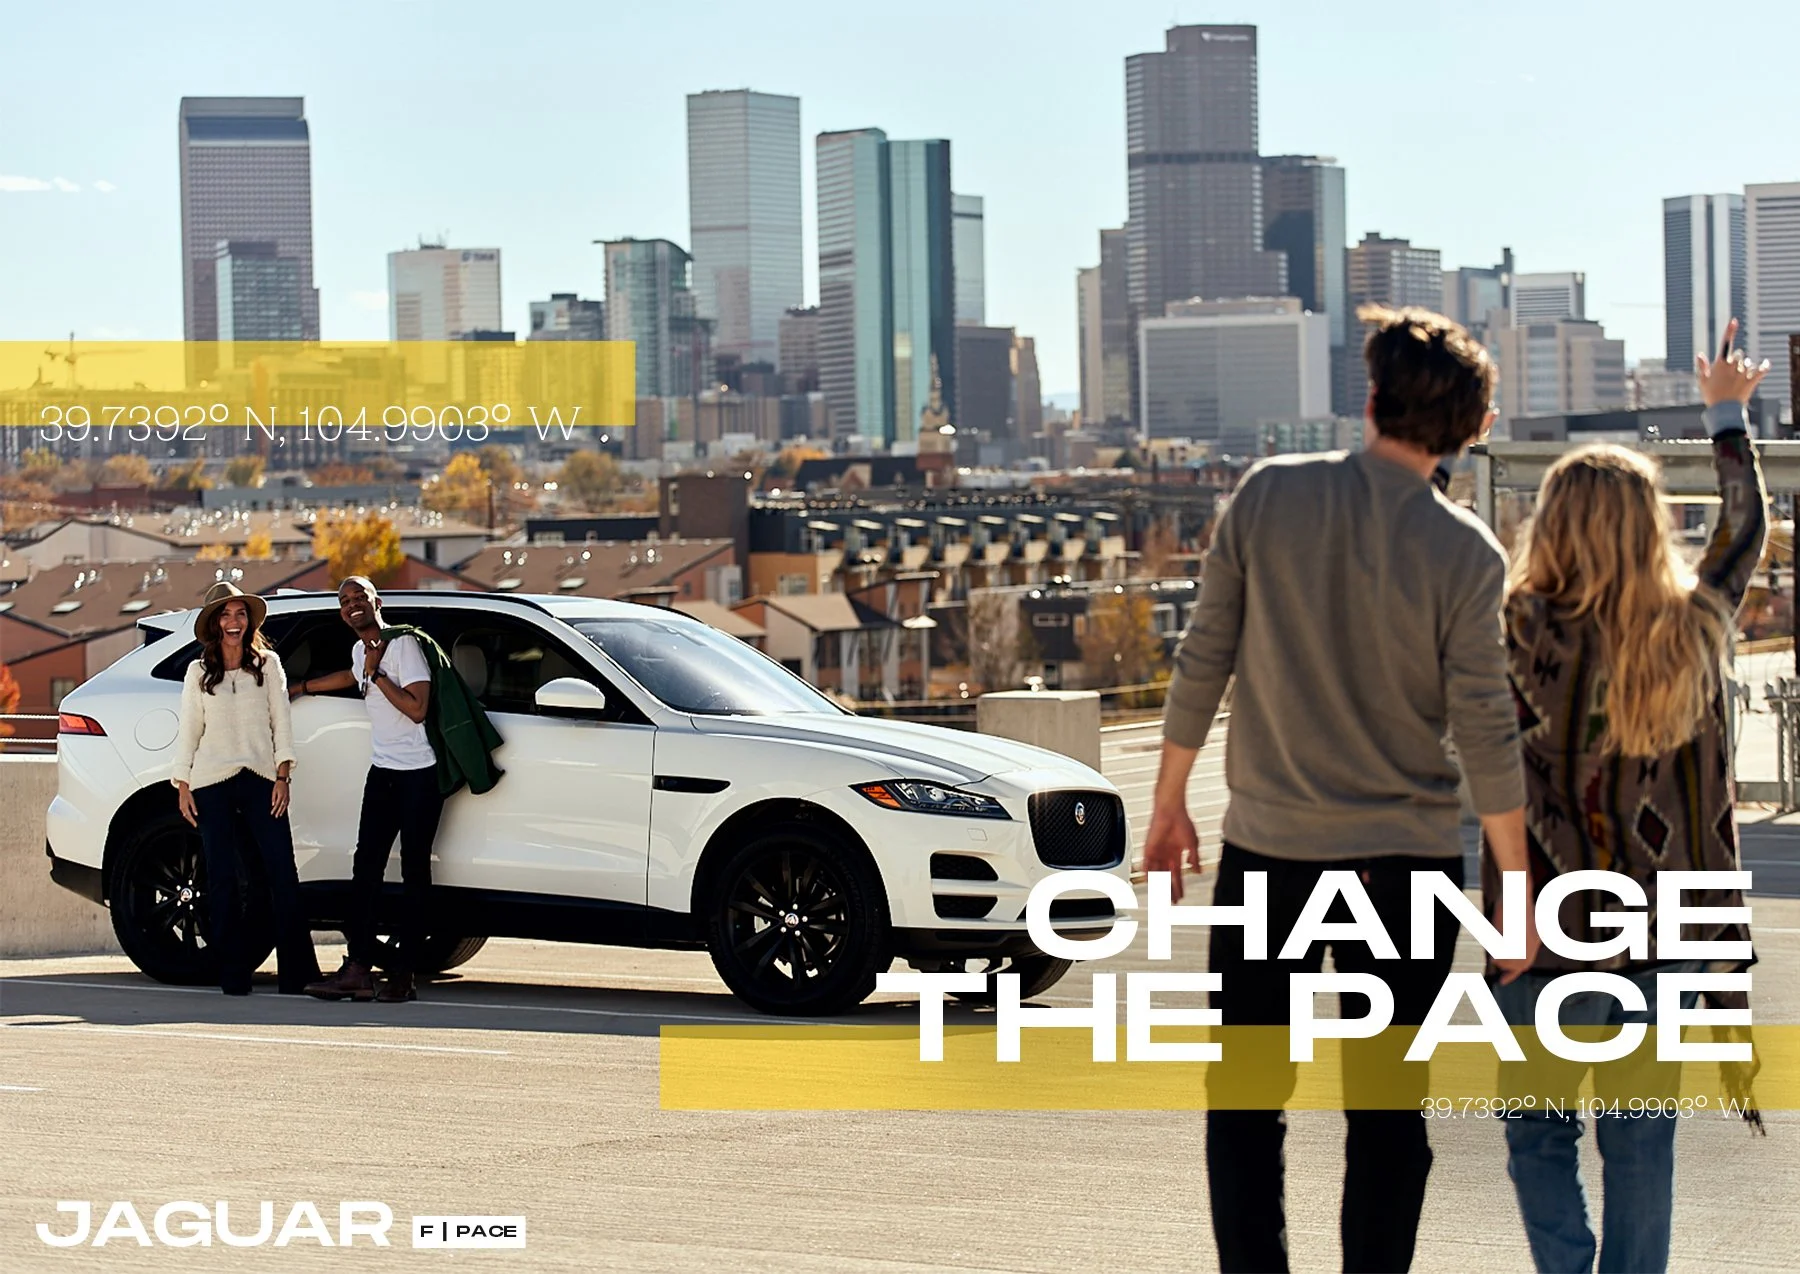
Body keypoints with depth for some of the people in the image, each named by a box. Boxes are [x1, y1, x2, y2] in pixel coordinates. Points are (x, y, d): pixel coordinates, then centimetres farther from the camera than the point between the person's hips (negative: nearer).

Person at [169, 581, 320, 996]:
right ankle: (234, 977, 3)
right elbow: (188, 730, 10)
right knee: (223, 880, -1)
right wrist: (182, 786, 4)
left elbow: (280, 722, 7)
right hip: (212, 784, 0)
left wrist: (282, 776, -2)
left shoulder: (267, 665, 9)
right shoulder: (199, 672, 9)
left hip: (260, 780, 0)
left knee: (282, 875, -9)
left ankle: (296, 975, -8)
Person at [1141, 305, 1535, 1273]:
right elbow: (1484, 732, -9)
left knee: (1244, 1102, 9)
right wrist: (1516, 885, 0)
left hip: (1269, 846, 0)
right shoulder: (1466, 554, -9)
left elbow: (1203, 660, -1)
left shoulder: (1268, 495, -6)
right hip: (1406, 858, 0)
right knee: (1387, 1111, 9)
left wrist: (1169, 802, 11)